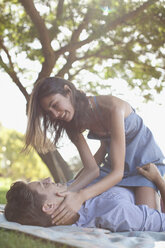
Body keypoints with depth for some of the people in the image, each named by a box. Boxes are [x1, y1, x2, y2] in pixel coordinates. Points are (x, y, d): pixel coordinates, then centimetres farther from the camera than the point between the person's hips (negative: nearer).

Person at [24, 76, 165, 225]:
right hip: (112, 163, 6)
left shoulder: (112, 107, -32)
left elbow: (118, 172, -35)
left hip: (146, 159, -5)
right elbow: (92, 169, -17)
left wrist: (81, 196, -49)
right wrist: (67, 192, -35)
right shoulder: (75, 124, -10)